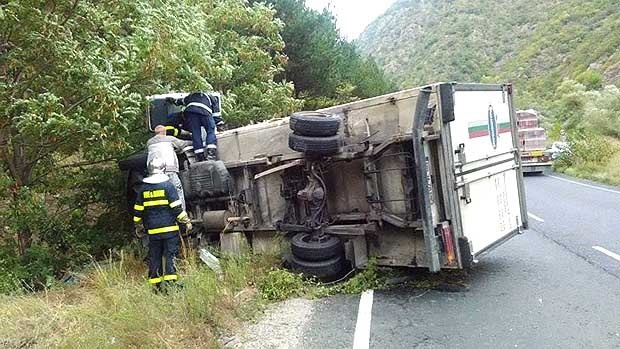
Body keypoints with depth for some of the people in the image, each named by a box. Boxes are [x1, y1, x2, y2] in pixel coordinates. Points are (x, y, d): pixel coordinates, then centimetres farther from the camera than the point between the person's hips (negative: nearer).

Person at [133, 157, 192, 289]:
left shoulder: (143, 188, 8)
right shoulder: (167, 185, -6)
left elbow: (138, 210, 12)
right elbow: (176, 207, -9)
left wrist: (137, 226, 24)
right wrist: (186, 221, -1)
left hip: (152, 230, 4)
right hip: (169, 228, -4)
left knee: (154, 257, 9)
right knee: (170, 255, -1)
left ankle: (155, 285, 12)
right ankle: (170, 281, -7)